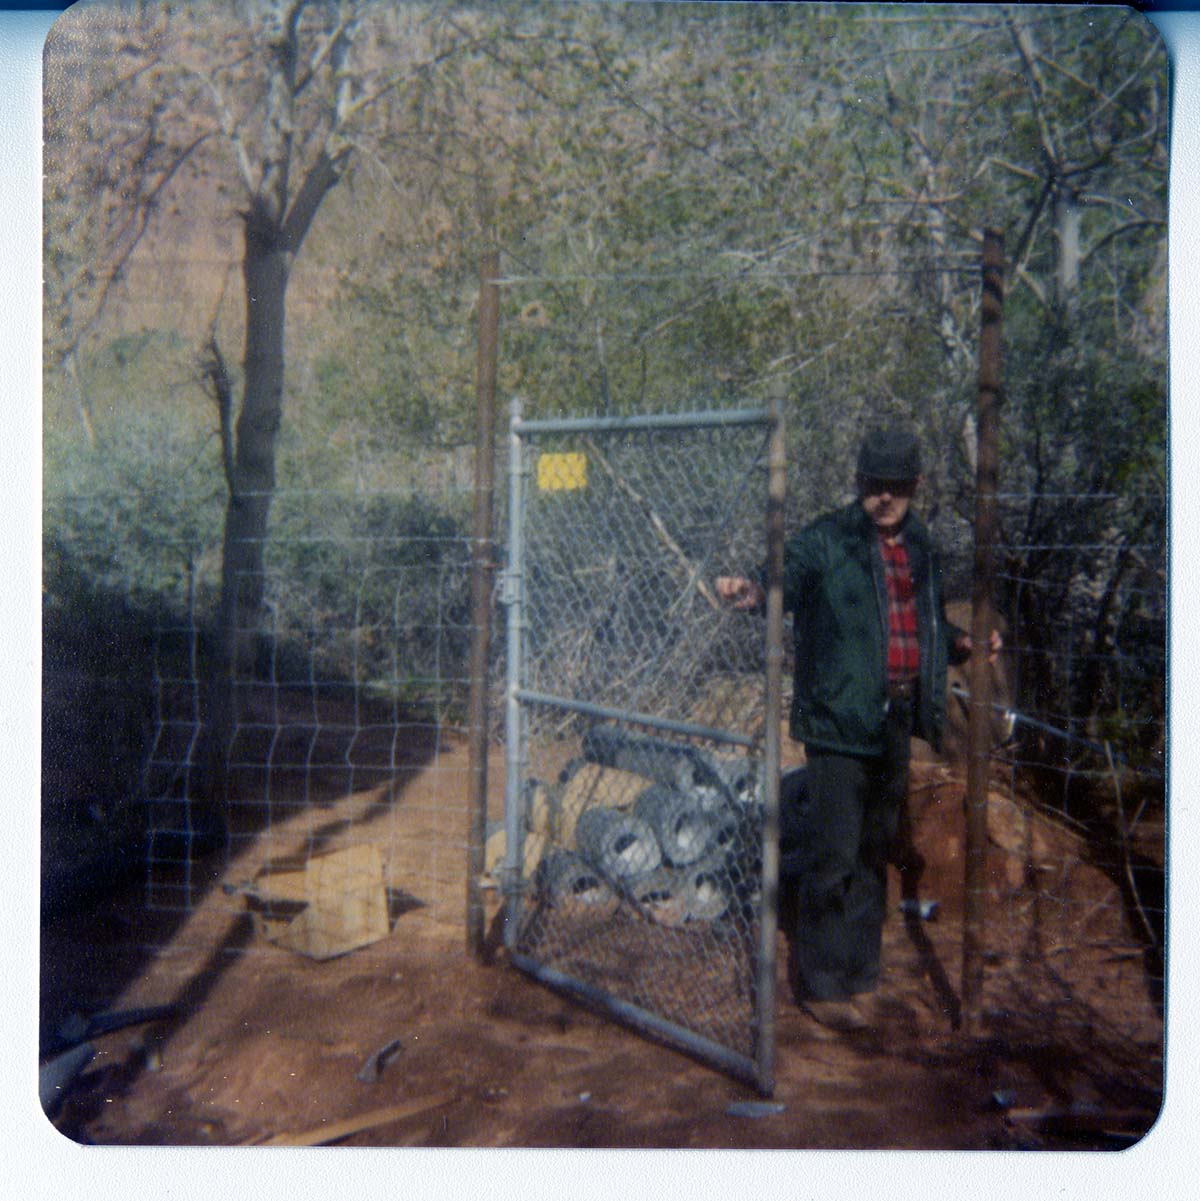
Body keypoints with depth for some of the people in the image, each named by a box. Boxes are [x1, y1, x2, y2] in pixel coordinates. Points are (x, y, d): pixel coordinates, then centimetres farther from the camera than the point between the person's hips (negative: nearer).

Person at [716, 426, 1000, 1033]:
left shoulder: (922, 550, 13)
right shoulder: (826, 541, -7)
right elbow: (788, 575, -24)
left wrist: (960, 643, 5)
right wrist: (753, 590, -45)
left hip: (898, 723, 7)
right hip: (840, 721, -6)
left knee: (874, 854, 16)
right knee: (832, 856, -4)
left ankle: (857, 975, 31)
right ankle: (819, 982, 13)